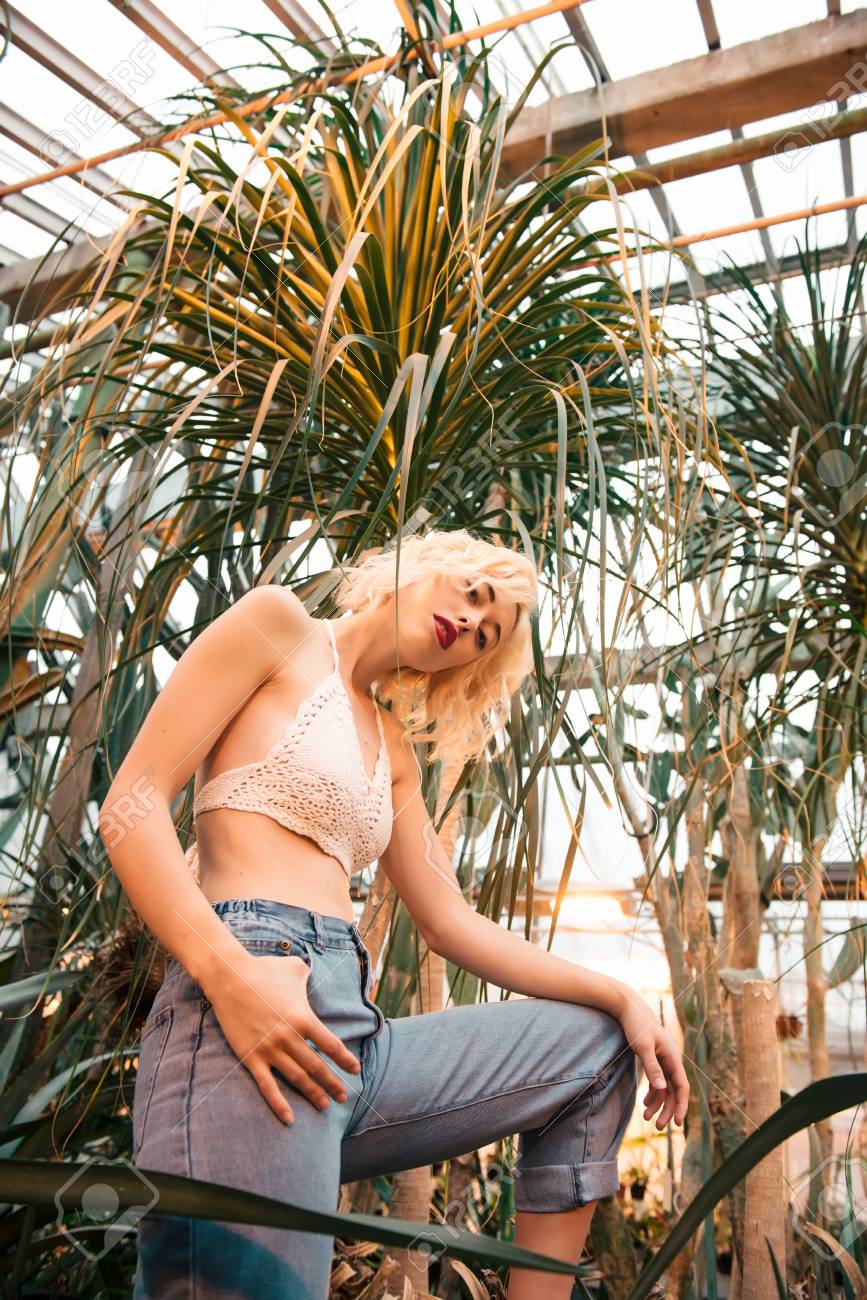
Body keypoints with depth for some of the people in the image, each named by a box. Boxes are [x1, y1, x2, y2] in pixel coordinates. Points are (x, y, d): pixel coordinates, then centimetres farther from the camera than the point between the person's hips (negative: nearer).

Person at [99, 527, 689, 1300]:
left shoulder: (393, 749, 23)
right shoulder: (279, 624, 3)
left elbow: (450, 923, 21)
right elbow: (131, 803, -7)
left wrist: (620, 997, 15)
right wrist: (228, 972, -22)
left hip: (354, 1038, 8)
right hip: (250, 1016, -8)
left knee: (598, 1046, 16)